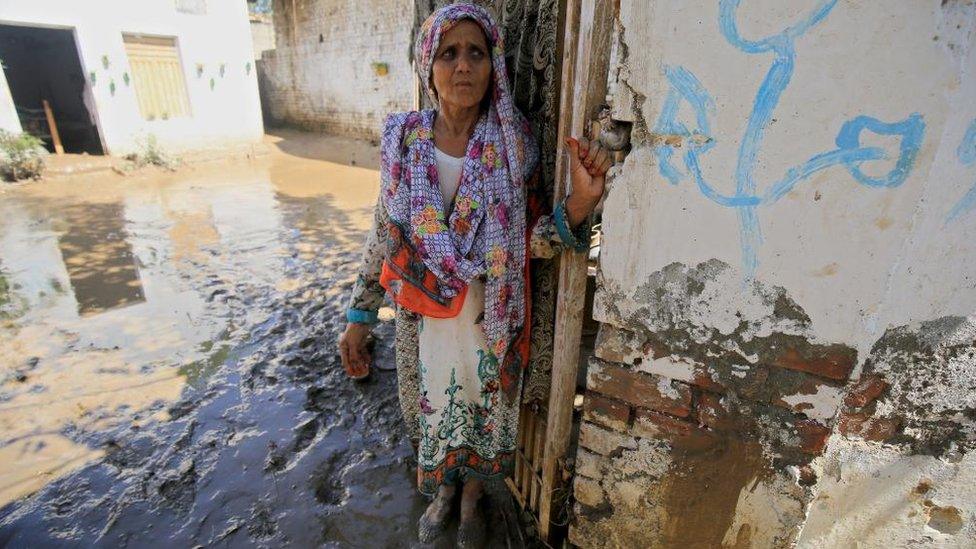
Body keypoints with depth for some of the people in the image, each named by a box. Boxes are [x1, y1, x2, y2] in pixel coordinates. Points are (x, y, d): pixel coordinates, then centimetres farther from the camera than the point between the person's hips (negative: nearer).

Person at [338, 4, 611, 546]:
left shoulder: (514, 144, -10)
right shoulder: (404, 139, -7)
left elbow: (535, 241, -11)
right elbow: (384, 235, 0)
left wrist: (580, 201, -31)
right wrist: (360, 316, 2)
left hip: (490, 319, -1)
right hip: (422, 315, 2)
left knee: (482, 411, 18)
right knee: (431, 409, 21)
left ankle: (472, 498, 52)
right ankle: (443, 490, 55)